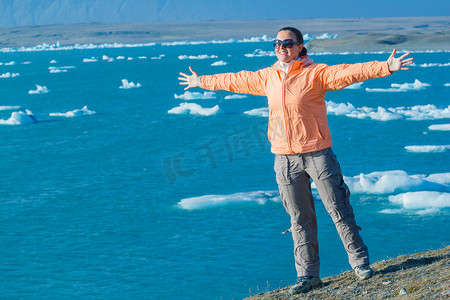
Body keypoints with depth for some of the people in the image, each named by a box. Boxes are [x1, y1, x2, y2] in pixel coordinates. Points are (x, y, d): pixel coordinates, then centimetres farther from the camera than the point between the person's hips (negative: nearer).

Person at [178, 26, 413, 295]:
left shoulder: (315, 73, -7)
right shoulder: (266, 77, 10)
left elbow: (349, 72, -19)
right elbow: (236, 80, 25)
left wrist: (385, 67, -33)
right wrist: (203, 82, 36)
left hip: (318, 154, -4)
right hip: (285, 159, 4)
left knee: (340, 210, 0)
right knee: (300, 220, 8)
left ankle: (360, 262, 14)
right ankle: (308, 275, 14)